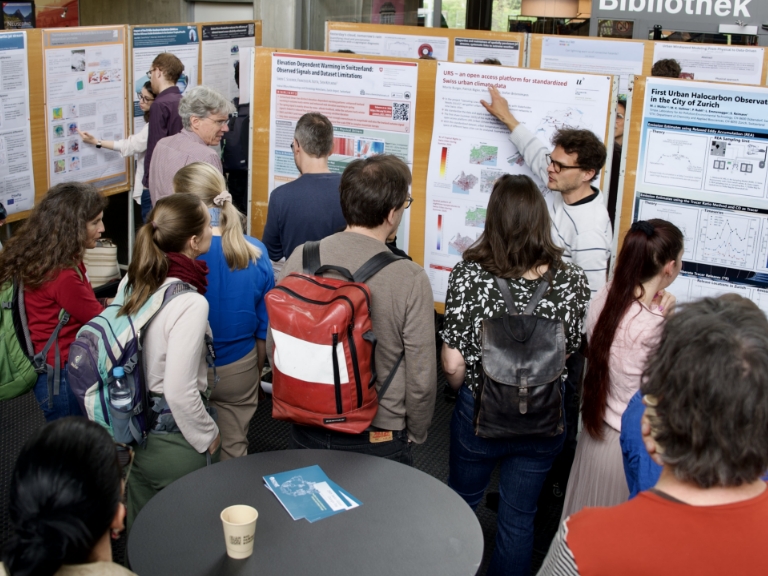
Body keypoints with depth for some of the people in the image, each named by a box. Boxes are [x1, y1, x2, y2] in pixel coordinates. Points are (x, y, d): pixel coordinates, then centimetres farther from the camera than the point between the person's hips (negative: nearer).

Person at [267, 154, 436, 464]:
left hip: (306, 431, 3)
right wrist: (414, 434, 4)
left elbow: (273, 343, 1)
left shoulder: (300, 258, -10)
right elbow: (421, 377, -15)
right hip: (377, 438, -3)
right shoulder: (410, 279, -20)